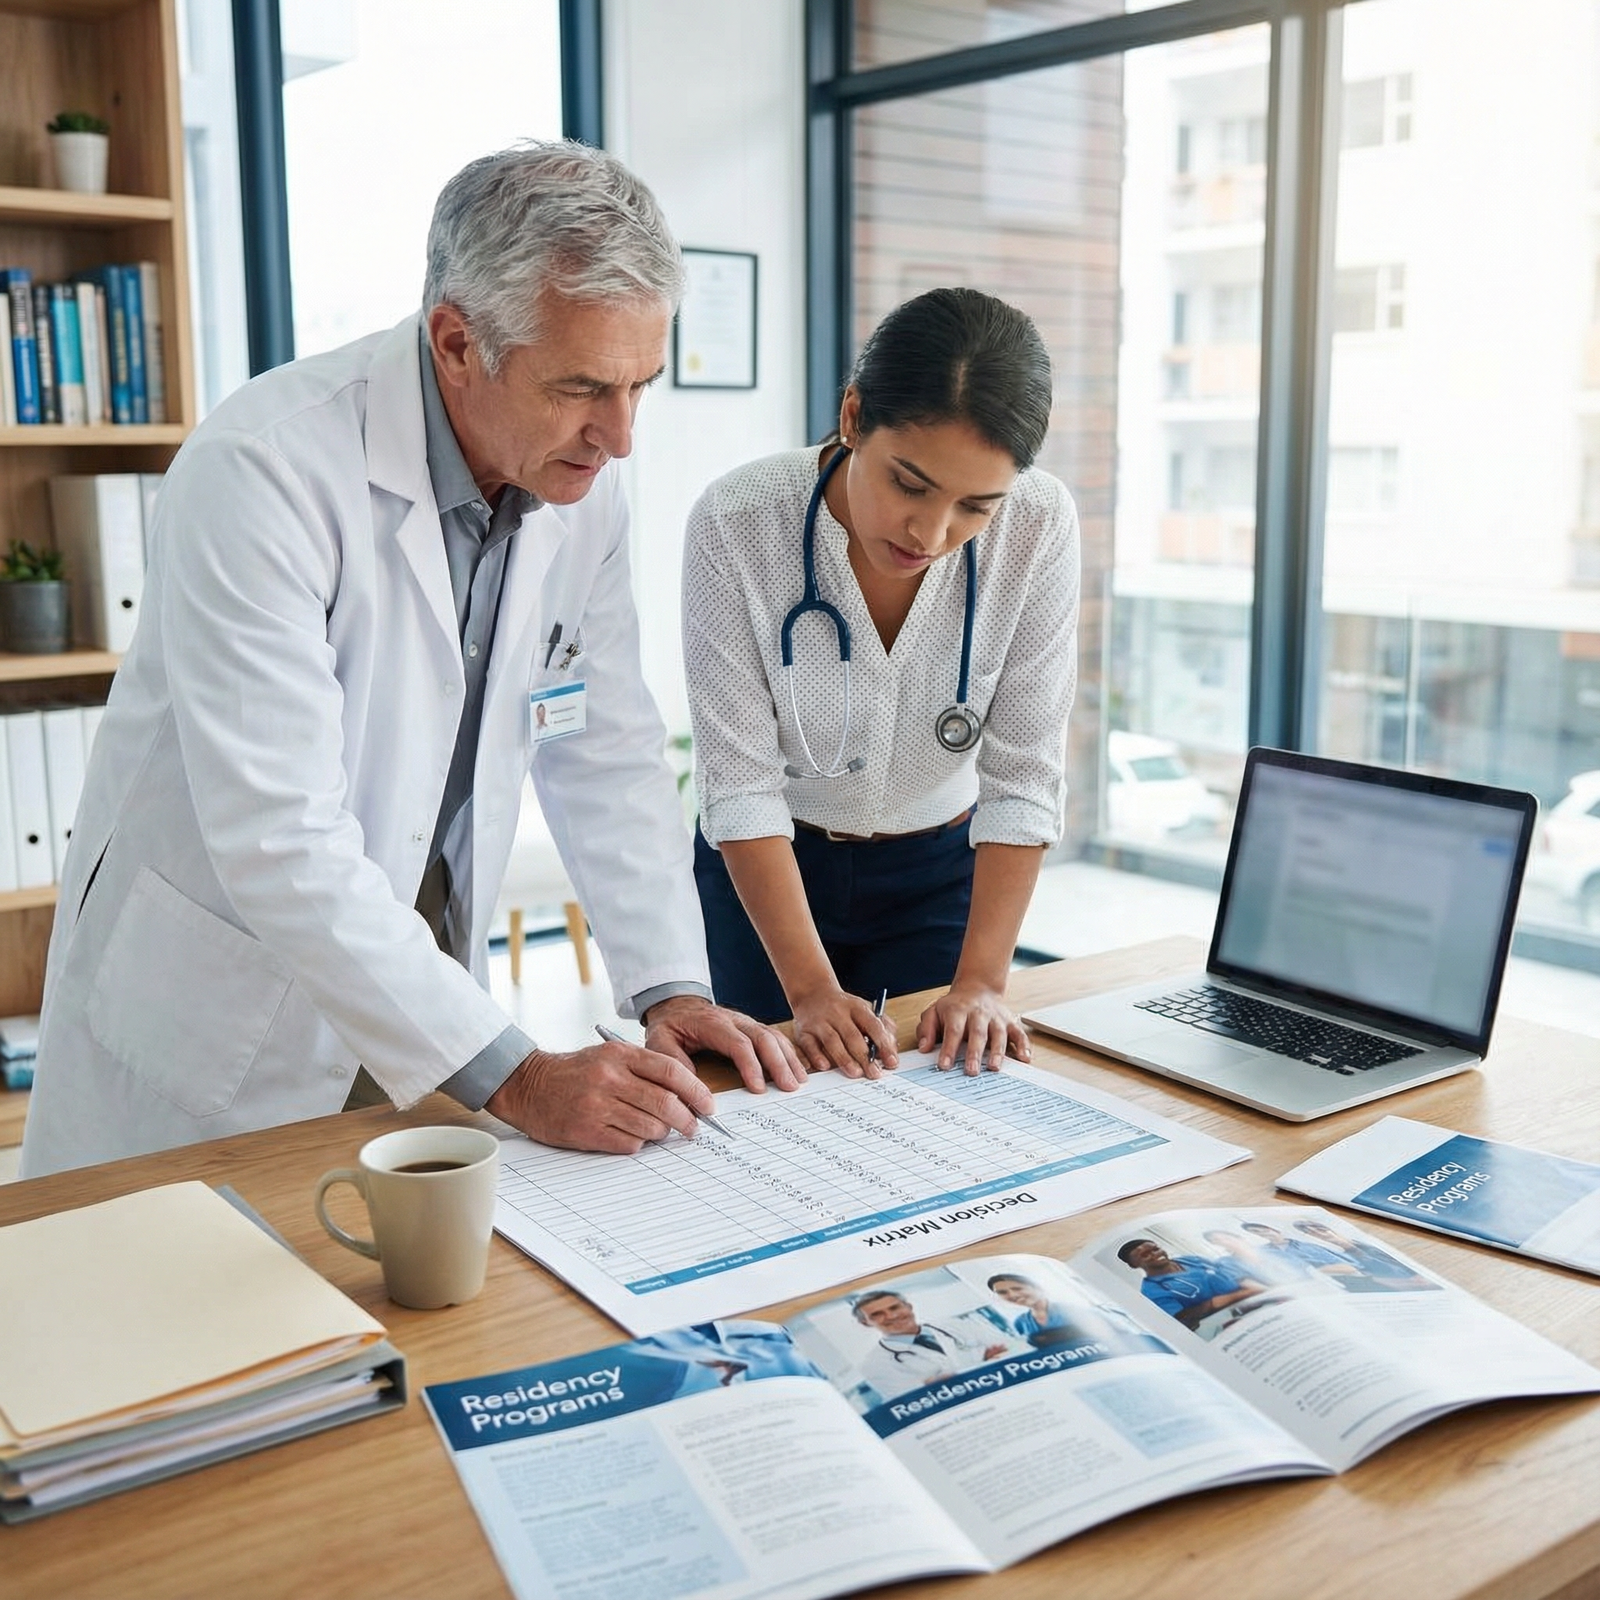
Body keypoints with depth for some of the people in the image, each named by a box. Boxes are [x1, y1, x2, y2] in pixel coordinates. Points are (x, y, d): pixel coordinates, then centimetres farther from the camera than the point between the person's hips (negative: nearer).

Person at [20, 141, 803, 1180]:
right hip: (218, 999, -5)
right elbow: (280, 840, -31)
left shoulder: (584, 478, -7)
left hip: (419, 969, 5)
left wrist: (672, 989, -9)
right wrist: (511, 1078, -30)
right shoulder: (265, 470, -27)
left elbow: (605, 752, 1)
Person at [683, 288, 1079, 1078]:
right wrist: (811, 987, -26)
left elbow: (1022, 777, -18)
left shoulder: (1039, 528, -22)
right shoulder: (736, 523, -26)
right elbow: (740, 781, -23)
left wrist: (981, 981, -22)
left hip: (942, 871, 1)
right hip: (766, 872, 0)